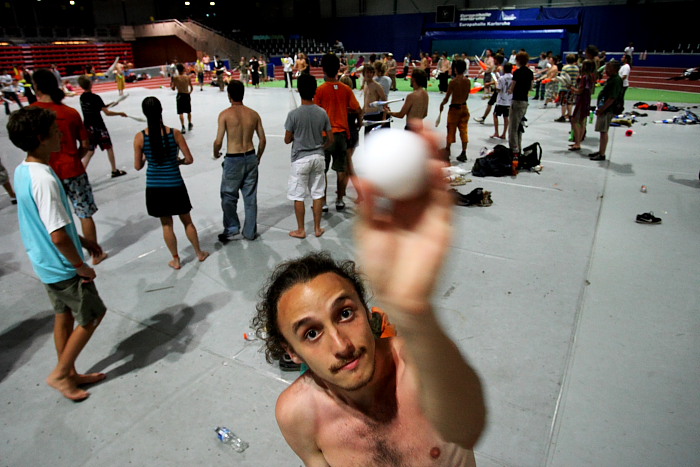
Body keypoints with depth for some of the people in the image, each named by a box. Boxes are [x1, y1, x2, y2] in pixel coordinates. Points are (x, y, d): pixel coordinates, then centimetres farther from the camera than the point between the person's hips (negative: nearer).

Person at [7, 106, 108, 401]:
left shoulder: (22, 171, 3)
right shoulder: (44, 179, -28)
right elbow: (58, 236, -29)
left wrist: (83, 241, 16)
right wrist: (82, 267, -16)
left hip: (45, 264, 9)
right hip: (63, 267, -9)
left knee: (64, 316, 20)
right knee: (92, 315, 8)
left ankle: (70, 374, 35)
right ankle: (60, 374, 20)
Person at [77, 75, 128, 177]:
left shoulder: (82, 97, 5)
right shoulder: (95, 97, -17)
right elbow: (107, 113, -18)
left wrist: (106, 105, 18)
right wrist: (120, 113, -6)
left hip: (88, 127, 6)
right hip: (98, 128, -6)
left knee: (90, 152, 10)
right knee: (109, 148, 12)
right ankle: (114, 171, 22)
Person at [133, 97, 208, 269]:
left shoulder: (140, 137, -10)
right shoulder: (174, 133, -11)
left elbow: (138, 166, -2)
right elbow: (189, 159, -7)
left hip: (155, 188, 1)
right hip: (175, 185, 0)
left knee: (166, 225, 15)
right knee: (187, 221, 18)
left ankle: (176, 260, 27)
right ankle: (199, 253, 33)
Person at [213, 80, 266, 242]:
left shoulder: (225, 115, -10)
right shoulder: (253, 114, 1)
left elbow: (218, 141, -12)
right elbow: (263, 140, 4)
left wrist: (216, 154, 9)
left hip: (233, 160, -4)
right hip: (251, 157, 4)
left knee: (228, 197, 13)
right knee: (250, 197, 12)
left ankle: (231, 229, 14)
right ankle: (250, 232, 20)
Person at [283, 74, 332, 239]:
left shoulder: (294, 114, -14)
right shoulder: (322, 113, -3)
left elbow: (287, 140, -6)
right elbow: (330, 138, 2)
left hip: (300, 159, -4)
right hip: (318, 157, 4)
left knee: (298, 197, 8)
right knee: (318, 194, 12)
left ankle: (301, 230, 17)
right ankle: (317, 228, 21)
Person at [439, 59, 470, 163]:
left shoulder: (453, 81, -16)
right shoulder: (468, 81, -2)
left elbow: (447, 97, -13)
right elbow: (466, 96, 5)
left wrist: (442, 104, 4)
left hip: (454, 108, -4)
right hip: (464, 107, 4)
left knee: (451, 130, 7)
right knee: (464, 130, 8)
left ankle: (447, 152, 15)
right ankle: (463, 153, 10)